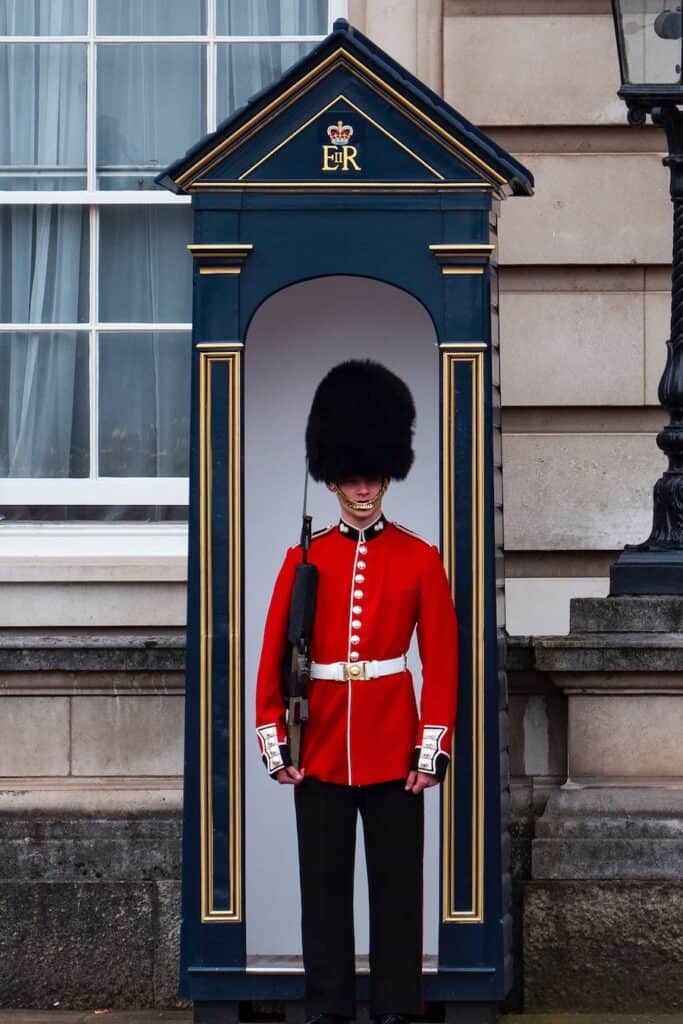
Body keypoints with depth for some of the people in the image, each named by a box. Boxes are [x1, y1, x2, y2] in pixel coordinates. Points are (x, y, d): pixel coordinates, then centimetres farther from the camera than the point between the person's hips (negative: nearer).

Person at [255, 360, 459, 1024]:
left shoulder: (420, 559, 2)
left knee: (397, 886, 3)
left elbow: (442, 659, 0)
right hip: (319, 750, 1)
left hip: (393, 752, -1)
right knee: (323, 887, 5)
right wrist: (273, 741, -1)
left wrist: (433, 746, -6)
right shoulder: (304, 559, 5)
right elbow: (273, 655, 5)